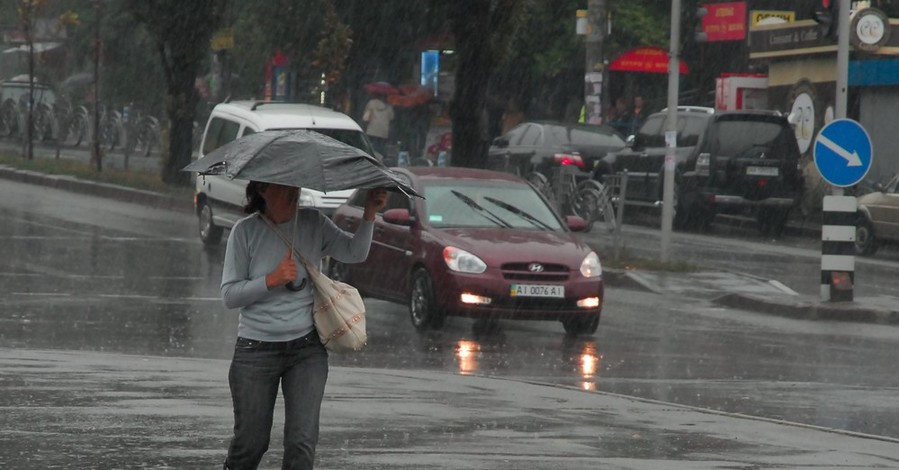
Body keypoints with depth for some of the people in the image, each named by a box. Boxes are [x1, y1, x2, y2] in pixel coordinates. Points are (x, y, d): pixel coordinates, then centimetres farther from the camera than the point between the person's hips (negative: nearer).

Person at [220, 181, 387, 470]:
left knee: (302, 445, -6)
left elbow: (354, 253, 0)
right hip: (256, 350, -2)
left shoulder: (313, 223, 3)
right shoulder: (246, 231, -5)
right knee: (250, 443, 2)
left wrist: (370, 214, -13)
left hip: (307, 348, 2)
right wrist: (272, 280, -18)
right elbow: (229, 295, -5)